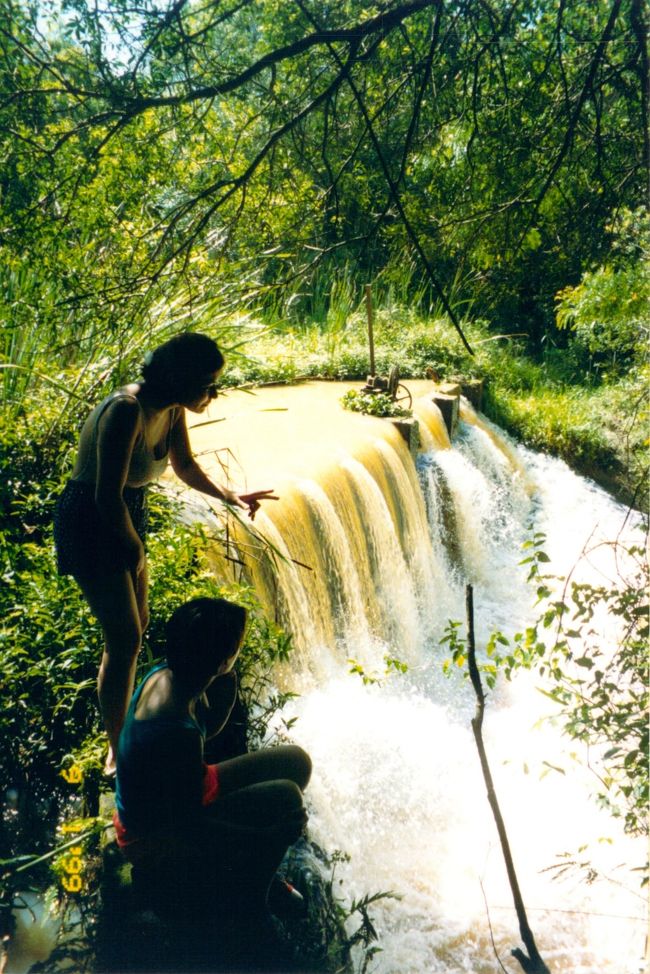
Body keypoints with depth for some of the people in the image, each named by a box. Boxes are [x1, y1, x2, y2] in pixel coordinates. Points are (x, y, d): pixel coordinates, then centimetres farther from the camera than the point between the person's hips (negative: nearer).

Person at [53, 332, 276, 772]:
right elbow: (108, 495, -27)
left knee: (137, 624, 18)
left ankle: (124, 723, 37)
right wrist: (134, 549, -13)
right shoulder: (126, 410, -30)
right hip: (90, 524, -9)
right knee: (125, 639, -7)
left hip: (126, 518, 9)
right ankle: (117, 753, 8)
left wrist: (229, 496, 4)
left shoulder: (172, 410, -3)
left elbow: (185, 465, 15)